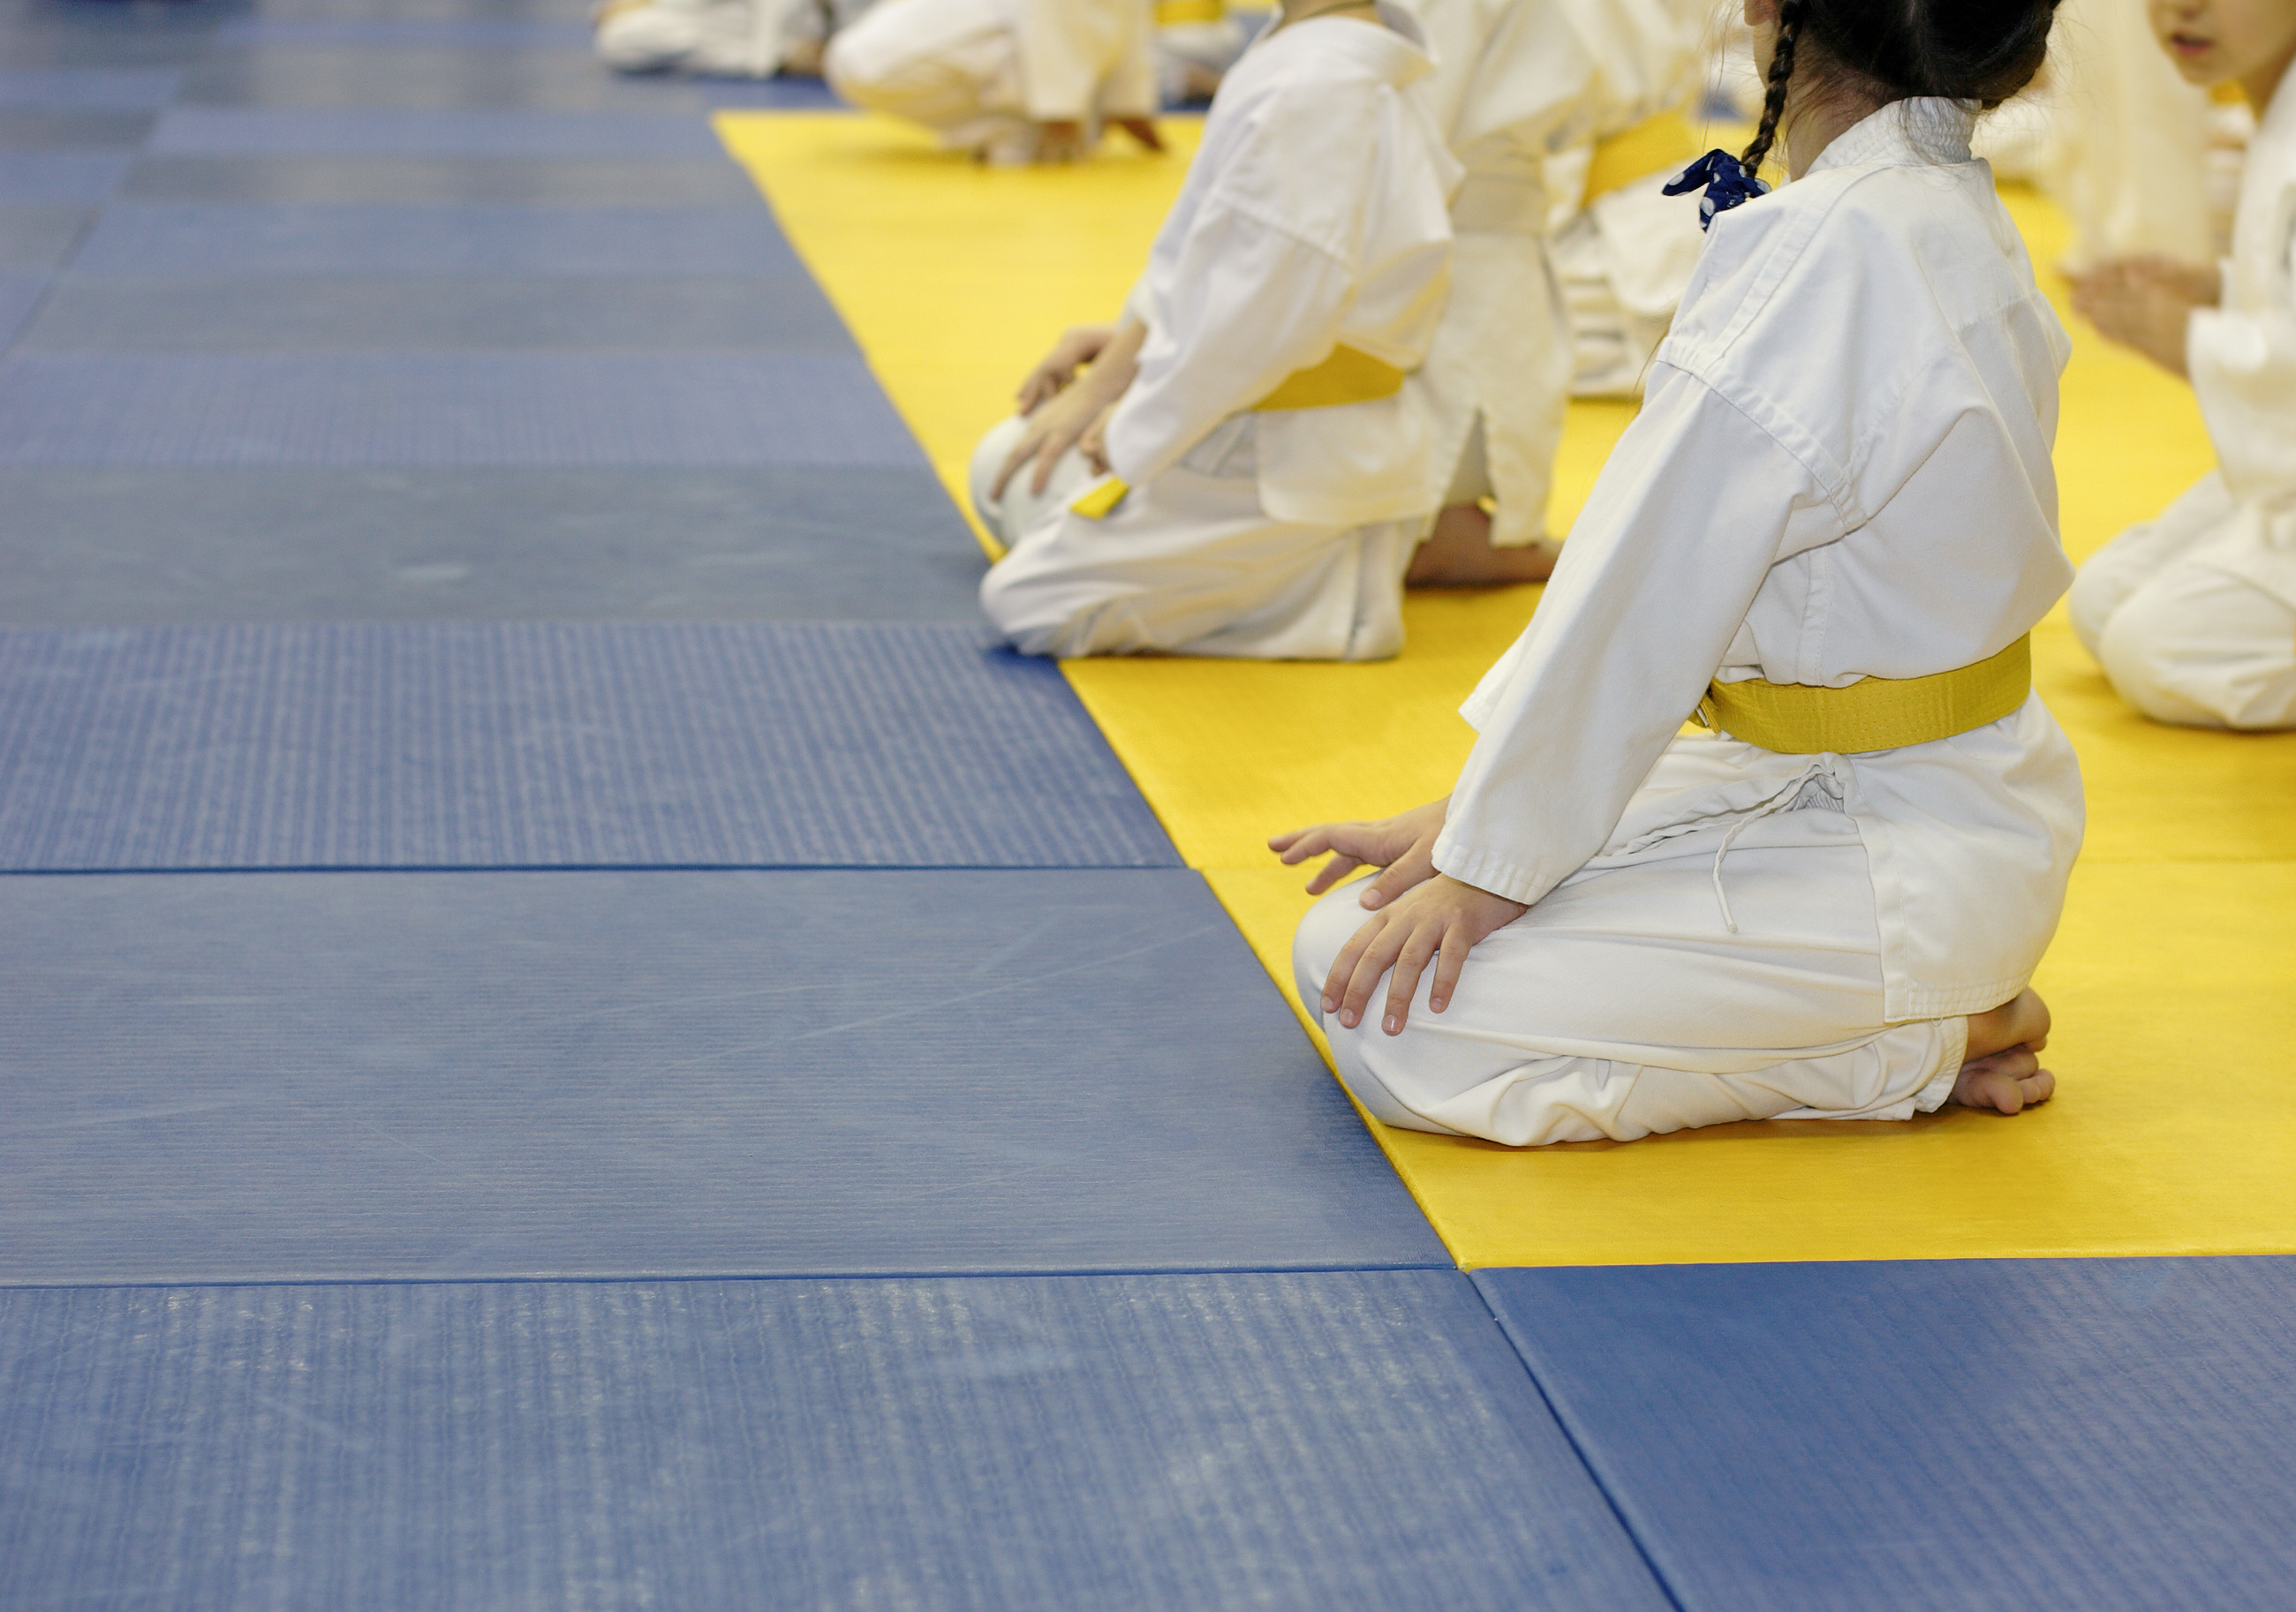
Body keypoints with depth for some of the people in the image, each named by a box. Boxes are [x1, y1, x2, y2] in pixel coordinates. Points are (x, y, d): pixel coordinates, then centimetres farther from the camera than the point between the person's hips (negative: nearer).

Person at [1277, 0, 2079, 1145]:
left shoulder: (1831, 254, -26)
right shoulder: (1948, 213, 6)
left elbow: (1643, 605, -20)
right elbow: (1644, 572, 7)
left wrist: (1487, 866, -10)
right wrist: (1465, 816, 8)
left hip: (1898, 856, -10)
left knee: (1392, 1022, -16)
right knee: (1339, 943, 9)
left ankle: (1923, 1043, -3)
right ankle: (1923, 1000, 9)